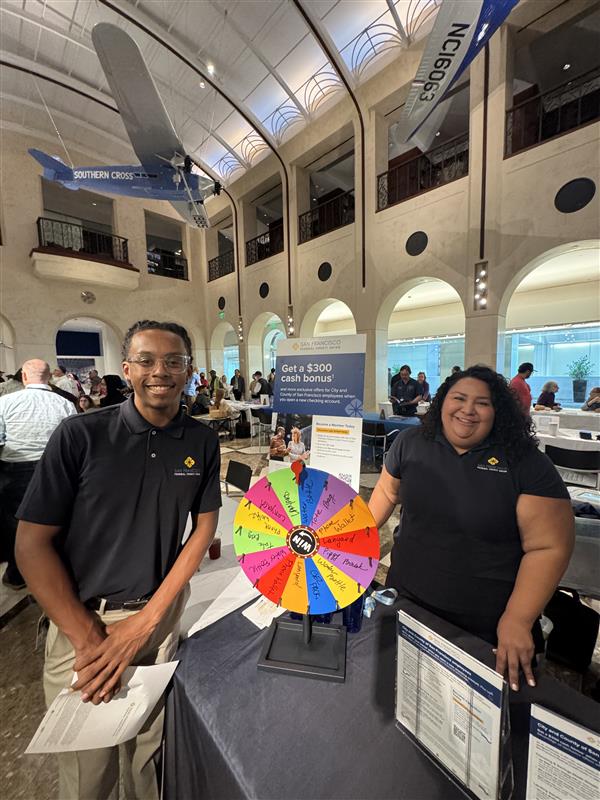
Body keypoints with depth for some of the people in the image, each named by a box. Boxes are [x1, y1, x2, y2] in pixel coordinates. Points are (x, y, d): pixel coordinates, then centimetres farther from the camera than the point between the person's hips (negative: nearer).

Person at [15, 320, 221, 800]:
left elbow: (204, 528, -3)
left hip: (162, 611, 2)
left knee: (149, 749, 23)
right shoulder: (80, 435, -13)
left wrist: (146, 620, -9)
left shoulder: (202, 441, -7)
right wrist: (88, 638, -13)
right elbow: (32, 544, -10)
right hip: (81, 618, -2)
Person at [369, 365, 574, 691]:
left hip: (487, 628, -2)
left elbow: (549, 546, -14)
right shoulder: (410, 443, -6)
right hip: (405, 602, 3)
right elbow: (387, 491, 7)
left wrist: (517, 620, -18)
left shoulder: (527, 463, -14)